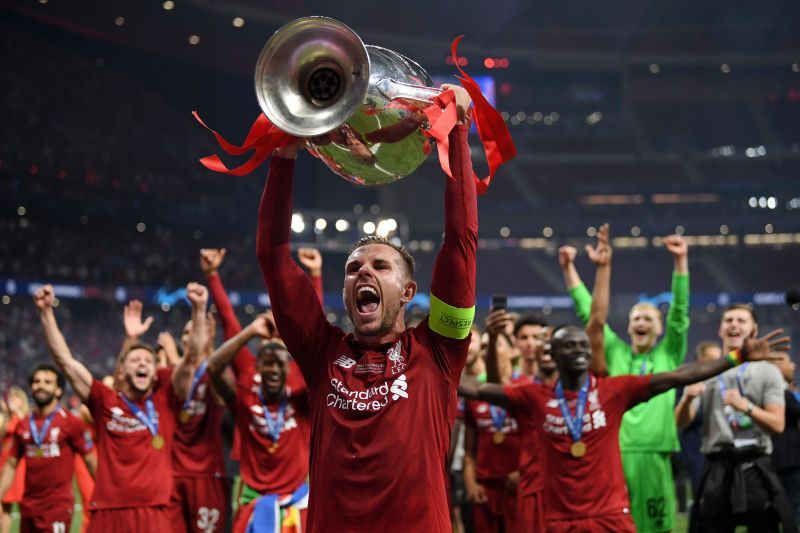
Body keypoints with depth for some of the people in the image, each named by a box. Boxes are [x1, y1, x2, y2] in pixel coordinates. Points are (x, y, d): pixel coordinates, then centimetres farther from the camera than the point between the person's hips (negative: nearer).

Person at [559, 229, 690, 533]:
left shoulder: (669, 355, 12)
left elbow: (680, 312, 4)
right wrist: (569, 268, 10)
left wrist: (680, 261, -5)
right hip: (614, 453, 1)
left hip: (654, 454, -1)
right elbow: (588, 312, 14)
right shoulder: (615, 352, 14)